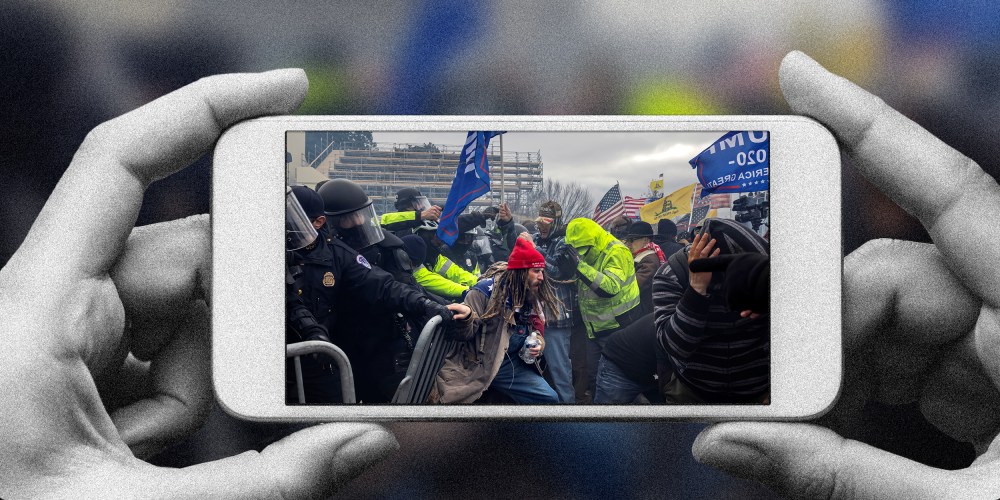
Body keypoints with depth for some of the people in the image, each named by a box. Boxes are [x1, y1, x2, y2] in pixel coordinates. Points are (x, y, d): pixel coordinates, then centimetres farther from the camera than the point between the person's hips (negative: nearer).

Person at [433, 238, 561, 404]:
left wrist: (538, 345, -2)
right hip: (474, 366, -6)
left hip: (513, 366, 6)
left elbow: (537, 331, 21)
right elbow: (465, 334, -14)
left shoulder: (533, 297, 7)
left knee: (550, 398, -1)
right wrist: (465, 319, -36)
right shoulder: (486, 290, -13)